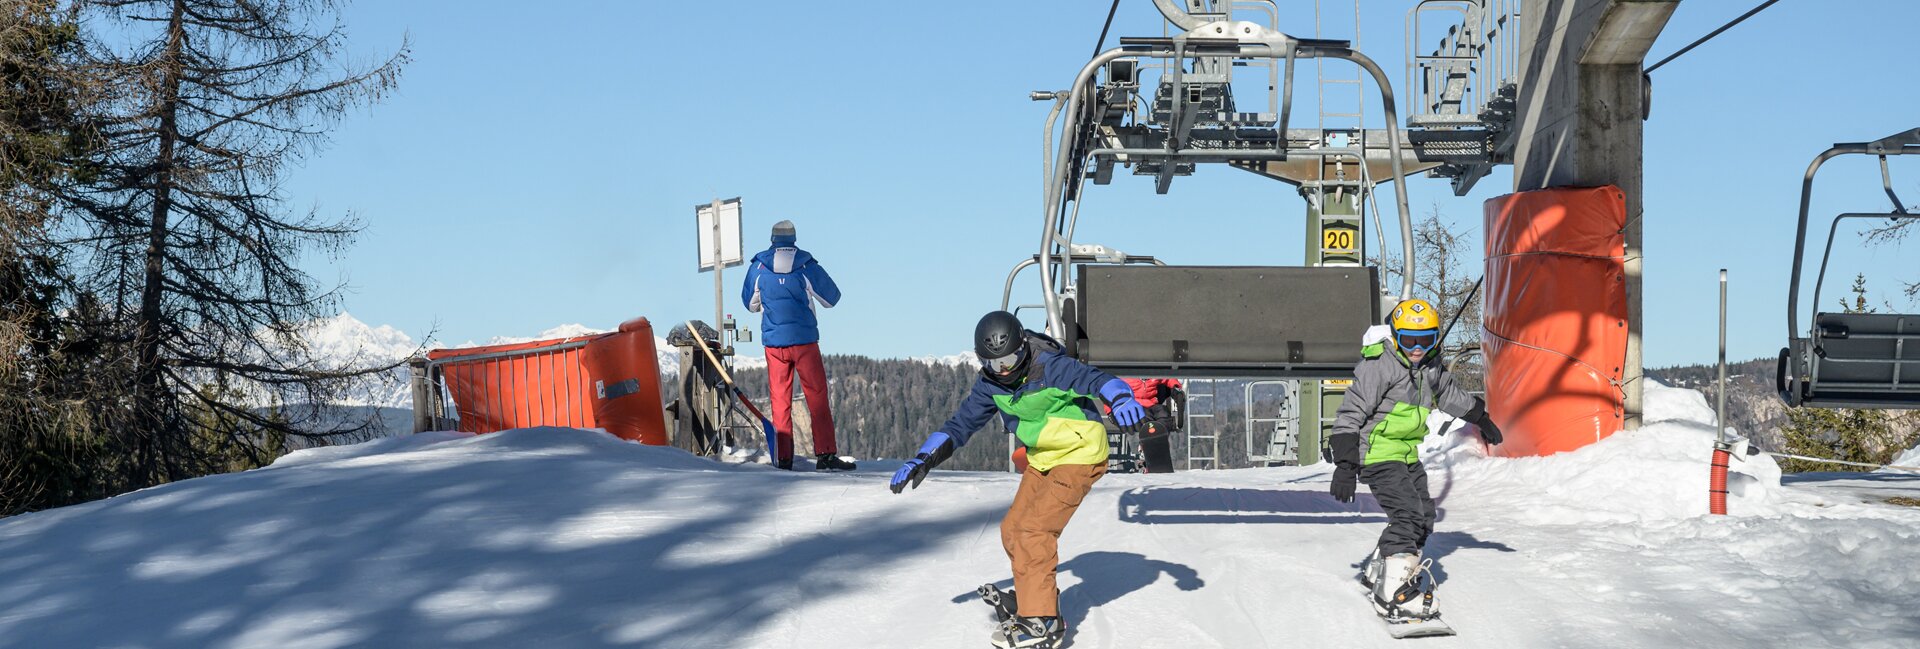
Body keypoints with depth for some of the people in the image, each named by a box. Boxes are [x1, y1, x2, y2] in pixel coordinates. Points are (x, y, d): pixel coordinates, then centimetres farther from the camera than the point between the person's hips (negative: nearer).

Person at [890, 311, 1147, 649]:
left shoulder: (1050, 368, -27)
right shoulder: (989, 384, -6)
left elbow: (1094, 379, -38)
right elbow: (961, 424, 1)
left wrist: (1120, 397, -61)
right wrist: (924, 459, -11)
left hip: (1080, 454, -8)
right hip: (1041, 459, 8)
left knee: (1035, 529, -17)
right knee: (1013, 530, 7)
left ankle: (1041, 621, -11)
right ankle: (1035, 600, 25)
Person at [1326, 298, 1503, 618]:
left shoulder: (1429, 364, 4)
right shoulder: (1379, 366, -20)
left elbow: (1448, 393, 26)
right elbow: (1351, 413, -21)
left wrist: (1481, 418, 34)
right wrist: (1345, 465, -26)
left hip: (1408, 455, 9)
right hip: (1378, 455, -9)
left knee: (1424, 519, 11)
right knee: (1408, 515, -20)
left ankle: (1378, 572, 26)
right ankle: (1390, 595, -22)